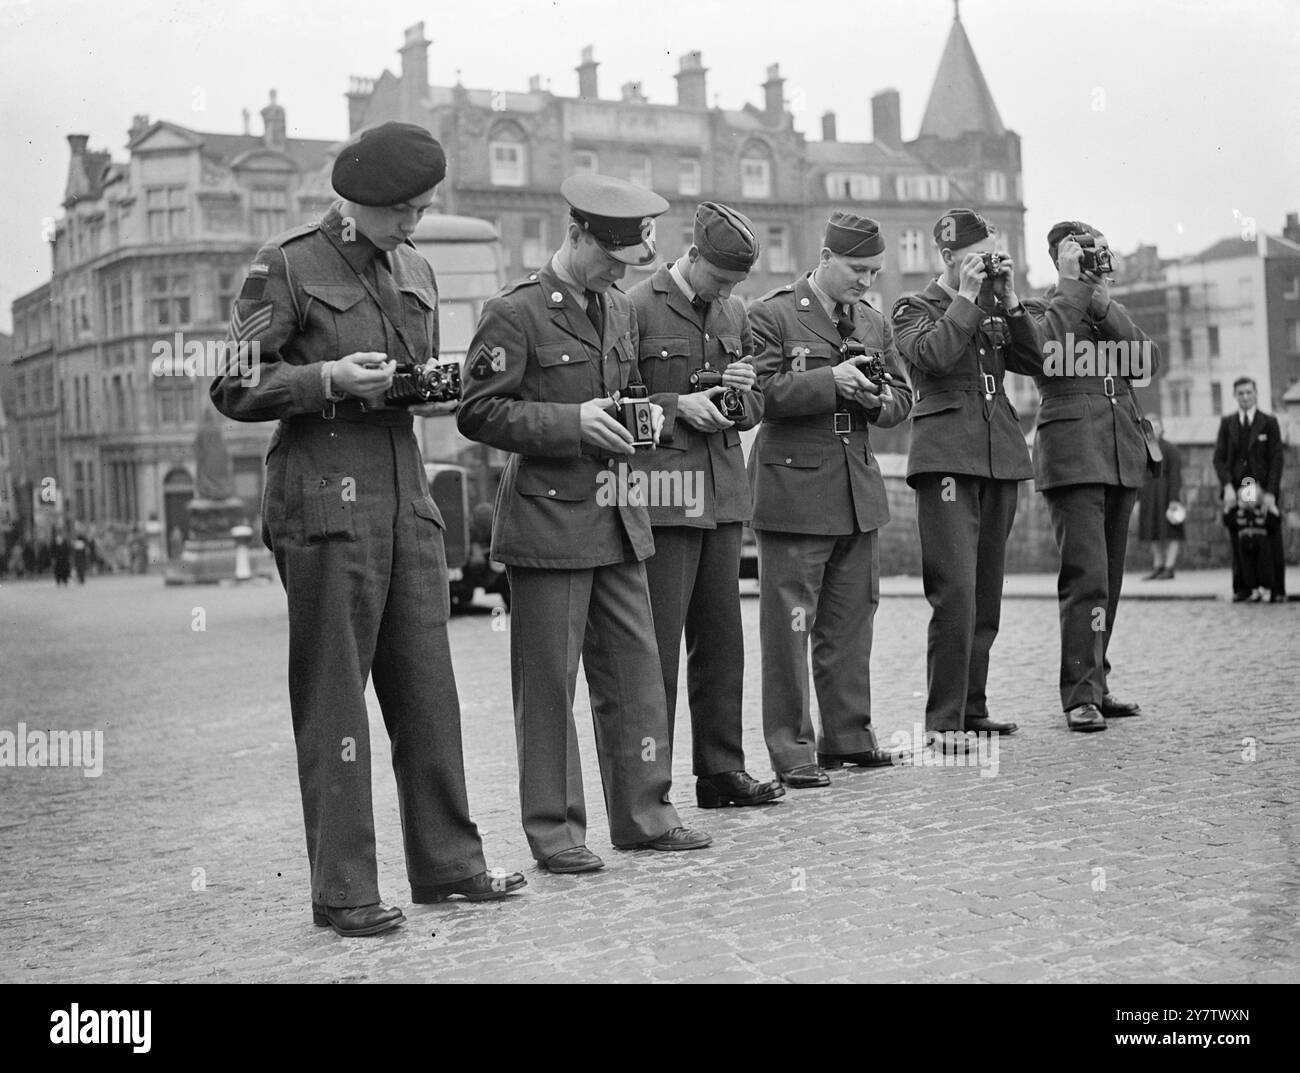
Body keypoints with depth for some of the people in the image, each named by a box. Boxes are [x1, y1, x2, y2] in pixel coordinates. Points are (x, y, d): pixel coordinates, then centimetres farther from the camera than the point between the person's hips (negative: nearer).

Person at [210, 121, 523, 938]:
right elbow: (233, 387, -5)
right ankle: (342, 891, 5)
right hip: (326, 501, -6)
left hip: (408, 495, 7)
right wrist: (325, 379, -18)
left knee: (428, 689, 9)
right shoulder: (287, 267, -4)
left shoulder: (416, 272, 16)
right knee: (333, 699, -1)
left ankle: (447, 862, 19)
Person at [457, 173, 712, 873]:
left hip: (616, 516, 7)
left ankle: (643, 814, 20)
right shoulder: (514, 314, -10)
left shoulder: (620, 310, 14)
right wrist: (573, 421, -19)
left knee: (635, 669, 10)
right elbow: (478, 413, -12)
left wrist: (645, 412, 5)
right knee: (548, 680, 0)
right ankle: (553, 830, 10)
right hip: (547, 520, -7)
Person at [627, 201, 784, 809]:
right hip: (661, 496, -7)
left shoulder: (733, 314, 15)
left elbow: (755, 404, 22)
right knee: (657, 647, -5)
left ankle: (721, 770, 20)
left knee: (720, 642, 11)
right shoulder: (636, 310, -6)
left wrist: (740, 393, 0)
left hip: (722, 494, 7)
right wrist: (675, 409, -15)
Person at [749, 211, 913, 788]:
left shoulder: (874, 323, 15)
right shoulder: (771, 315, -5)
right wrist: (831, 380, -21)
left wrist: (879, 400, -4)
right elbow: (759, 392, -15)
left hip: (859, 491, 7)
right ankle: (791, 751, 2)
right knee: (788, 625, -4)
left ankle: (849, 736, 23)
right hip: (794, 489, -6)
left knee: (851, 621, 12)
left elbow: (903, 397, 18)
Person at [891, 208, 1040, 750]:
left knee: (987, 592, 10)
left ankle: (972, 706, 19)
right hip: (947, 456, -6)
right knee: (956, 592, -14)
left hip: (1001, 457, 6)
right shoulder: (915, 307, 4)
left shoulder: (995, 310, 19)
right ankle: (943, 721, -12)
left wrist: (1009, 302, 3)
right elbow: (933, 354, -16)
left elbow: (1034, 361, 10)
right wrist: (967, 299, -9)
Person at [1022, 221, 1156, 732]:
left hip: (1122, 452, 6)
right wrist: (1073, 287, -9)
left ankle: (1095, 684, 16)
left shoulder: (1115, 311, 21)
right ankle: (1080, 696, -14)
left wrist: (1106, 310, -5)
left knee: (1107, 576, 8)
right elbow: (1038, 354, -16)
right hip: (1072, 454, -6)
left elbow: (1147, 362, 4)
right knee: (1086, 575, -14)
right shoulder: (1040, 308, 7)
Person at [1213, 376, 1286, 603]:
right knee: (1238, 544, -2)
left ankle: (1277, 590, 1)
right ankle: (1242, 588, 5)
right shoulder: (1227, 423, 12)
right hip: (1236, 491, 1)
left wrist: (1270, 493, -10)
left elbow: (1276, 460, 1)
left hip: (1265, 490, -1)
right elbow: (1219, 458, 6)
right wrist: (1227, 487, -9)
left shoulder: (1269, 423, 7)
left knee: (1274, 543, -3)